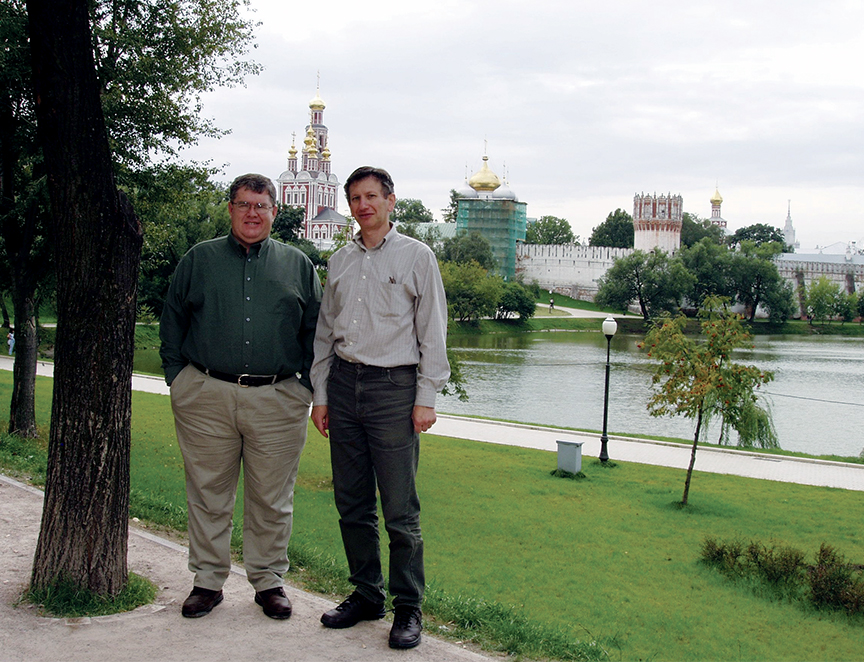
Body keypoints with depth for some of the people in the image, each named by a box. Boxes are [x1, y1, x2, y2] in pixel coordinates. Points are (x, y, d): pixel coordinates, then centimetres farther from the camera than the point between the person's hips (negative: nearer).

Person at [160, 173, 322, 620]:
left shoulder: (297, 264, 12)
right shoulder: (199, 260, 11)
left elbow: (315, 331, 13)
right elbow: (172, 322, 13)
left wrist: (310, 385, 4)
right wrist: (179, 378, 4)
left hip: (277, 399, 0)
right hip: (206, 398, 0)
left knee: (272, 498, 5)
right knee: (208, 494, 6)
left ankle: (269, 582, 18)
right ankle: (208, 581, 18)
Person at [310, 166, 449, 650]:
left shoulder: (417, 256, 3)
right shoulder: (340, 262, 16)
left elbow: (433, 333, -1)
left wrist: (426, 398, -7)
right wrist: (320, 394, 12)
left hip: (393, 386, -5)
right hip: (343, 383, 5)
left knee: (400, 510, -4)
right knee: (352, 503, 9)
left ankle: (409, 609, 6)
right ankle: (367, 596, 22)